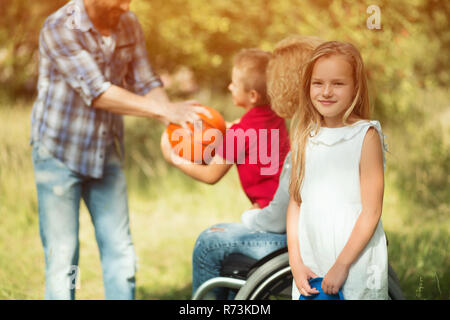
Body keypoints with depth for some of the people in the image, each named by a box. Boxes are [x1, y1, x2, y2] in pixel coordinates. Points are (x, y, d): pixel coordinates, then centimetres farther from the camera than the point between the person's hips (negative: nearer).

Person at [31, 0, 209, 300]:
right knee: (62, 257, -1)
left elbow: (145, 83, 1)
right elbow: (96, 93, -26)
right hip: (59, 153, -5)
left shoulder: (128, 24, -1)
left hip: (107, 152, 5)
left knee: (121, 254, 6)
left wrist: (175, 115, -19)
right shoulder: (59, 28, -20)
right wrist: (164, 110, -29)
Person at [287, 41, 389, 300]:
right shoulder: (306, 137, 5)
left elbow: (371, 212, -11)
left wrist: (342, 264, -13)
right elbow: (296, 202, 6)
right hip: (310, 263, 4)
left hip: (357, 265, -4)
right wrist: (296, 262, -2)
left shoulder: (366, 136, -9)